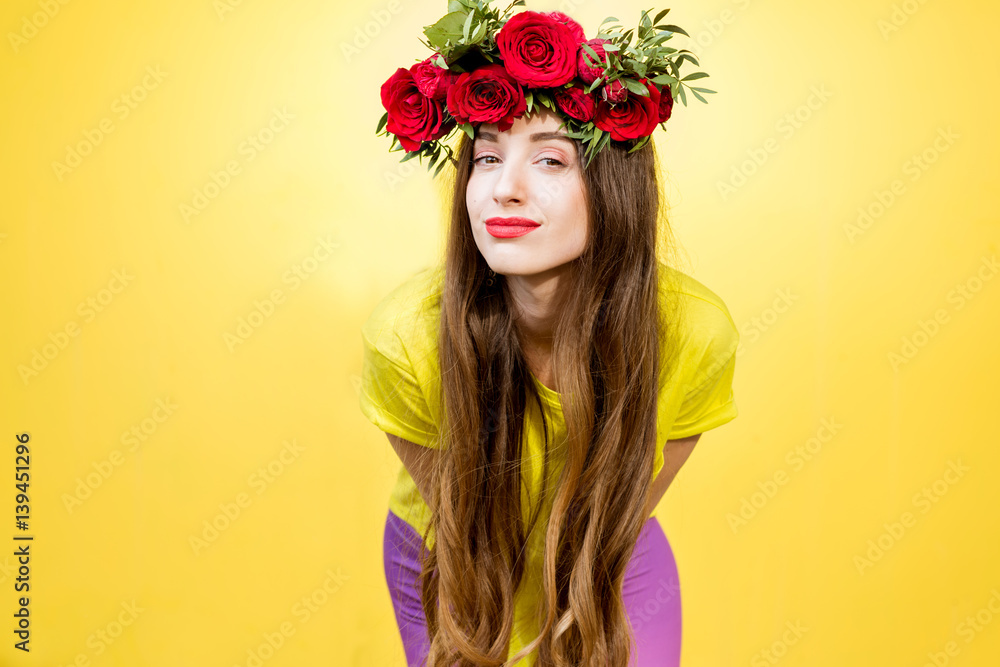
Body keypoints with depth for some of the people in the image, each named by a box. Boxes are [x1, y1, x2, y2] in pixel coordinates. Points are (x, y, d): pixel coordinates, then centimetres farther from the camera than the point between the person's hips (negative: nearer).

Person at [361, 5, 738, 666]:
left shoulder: (695, 331, -29)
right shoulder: (405, 333, -31)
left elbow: (625, 506, -11)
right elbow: (453, 513, -13)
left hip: (616, 568, 1)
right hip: (451, 567, 0)